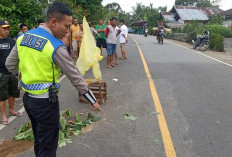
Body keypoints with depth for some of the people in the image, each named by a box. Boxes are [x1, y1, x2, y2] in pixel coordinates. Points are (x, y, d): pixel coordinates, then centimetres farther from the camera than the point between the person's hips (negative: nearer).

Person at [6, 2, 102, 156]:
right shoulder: (56, 47, -20)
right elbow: (75, 77, -15)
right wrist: (93, 101, -5)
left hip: (27, 98, 8)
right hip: (45, 102, -7)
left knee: (39, 141, 26)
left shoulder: (23, 37, 1)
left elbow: (10, 65, 10)